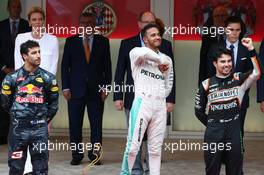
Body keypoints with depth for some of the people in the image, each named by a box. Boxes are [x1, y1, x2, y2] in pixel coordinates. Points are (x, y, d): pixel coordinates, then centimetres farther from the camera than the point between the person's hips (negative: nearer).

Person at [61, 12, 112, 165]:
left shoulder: (103, 41, 7)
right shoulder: (71, 41, 7)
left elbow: (107, 65, 6)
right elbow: (65, 65, 5)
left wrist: (106, 86, -2)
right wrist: (65, 87, -2)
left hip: (96, 90, 0)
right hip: (76, 89, 0)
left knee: (97, 125, 0)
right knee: (75, 125, 2)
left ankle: (95, 155, 8)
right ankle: (77, 156, 10)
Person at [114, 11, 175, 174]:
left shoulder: (165, 45, 5)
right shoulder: (127, 44, 5)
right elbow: (119, 73, 6)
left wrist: (171, 99, -1)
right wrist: (118, 97, 0)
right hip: (133, 99, 0)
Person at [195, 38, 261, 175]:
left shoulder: (239, 80, 2)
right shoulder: (207, 85, 2)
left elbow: (257, 73, -18)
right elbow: (199, 111, 11)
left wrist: (251, 50, -23)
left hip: (234, 132, 0)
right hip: (213, 133, 0)